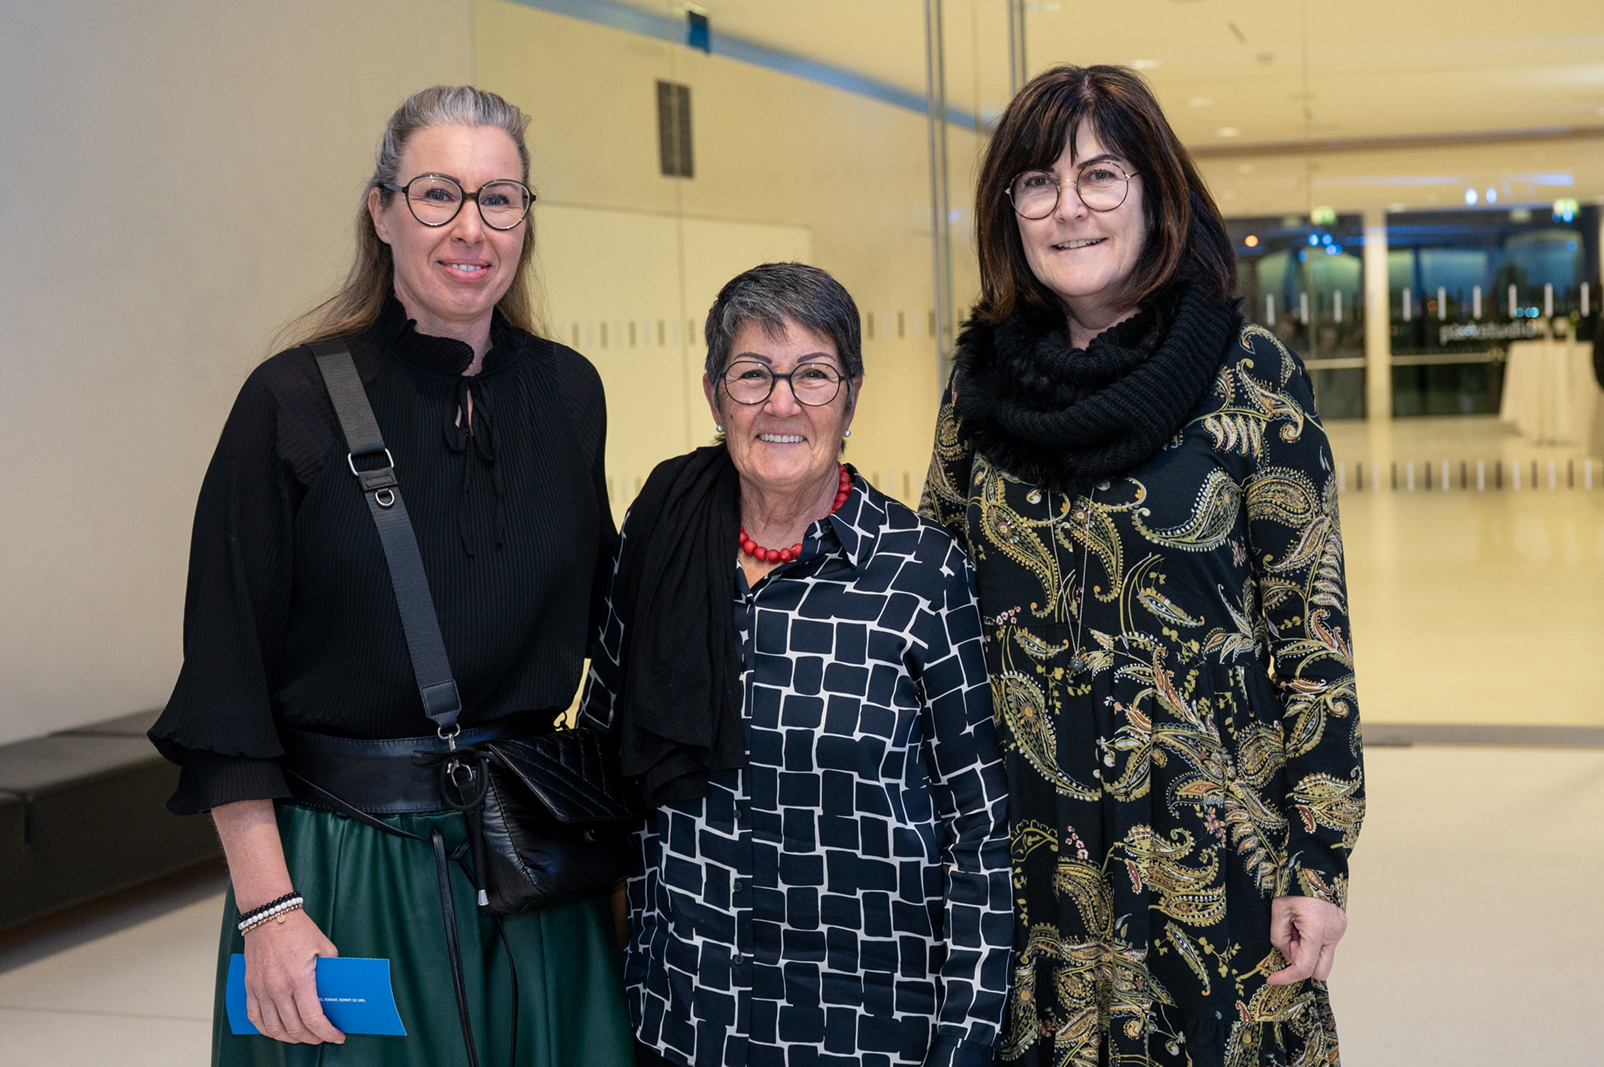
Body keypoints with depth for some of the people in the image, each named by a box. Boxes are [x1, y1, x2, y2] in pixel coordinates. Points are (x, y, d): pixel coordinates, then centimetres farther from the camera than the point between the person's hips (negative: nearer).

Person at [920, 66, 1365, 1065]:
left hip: (1211, 838, -3)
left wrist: (1320, 861, -9)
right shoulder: (983, 378, 3)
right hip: (1023, 849, 3)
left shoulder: (1252, 375, -7)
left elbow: (1312, 626, -6)